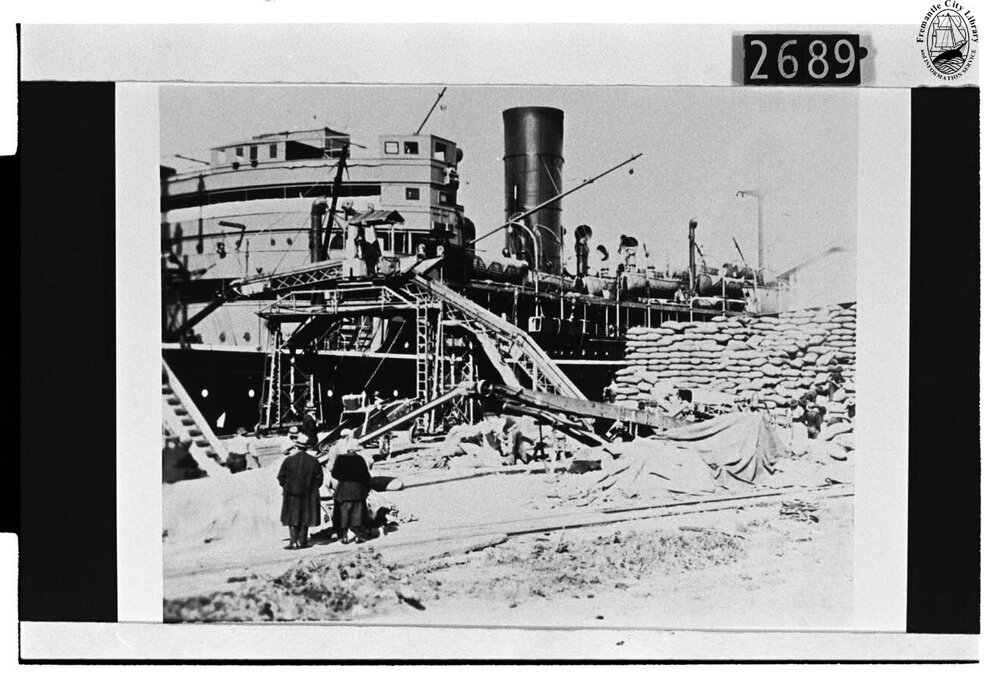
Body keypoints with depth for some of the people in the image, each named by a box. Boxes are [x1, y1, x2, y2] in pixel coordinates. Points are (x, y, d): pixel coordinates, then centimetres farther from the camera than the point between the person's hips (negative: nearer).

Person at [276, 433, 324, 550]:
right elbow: (319, 479, -1)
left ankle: (294, 542, -4)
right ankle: (302, 541, 17)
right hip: (308, 495, 2)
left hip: (292, 493, -2)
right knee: (304, 519, 13)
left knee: (292, 519, 5)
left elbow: (281, 477, -4)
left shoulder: (289, 460, -10)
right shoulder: (313, 461, -5)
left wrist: (286, 487, 13)